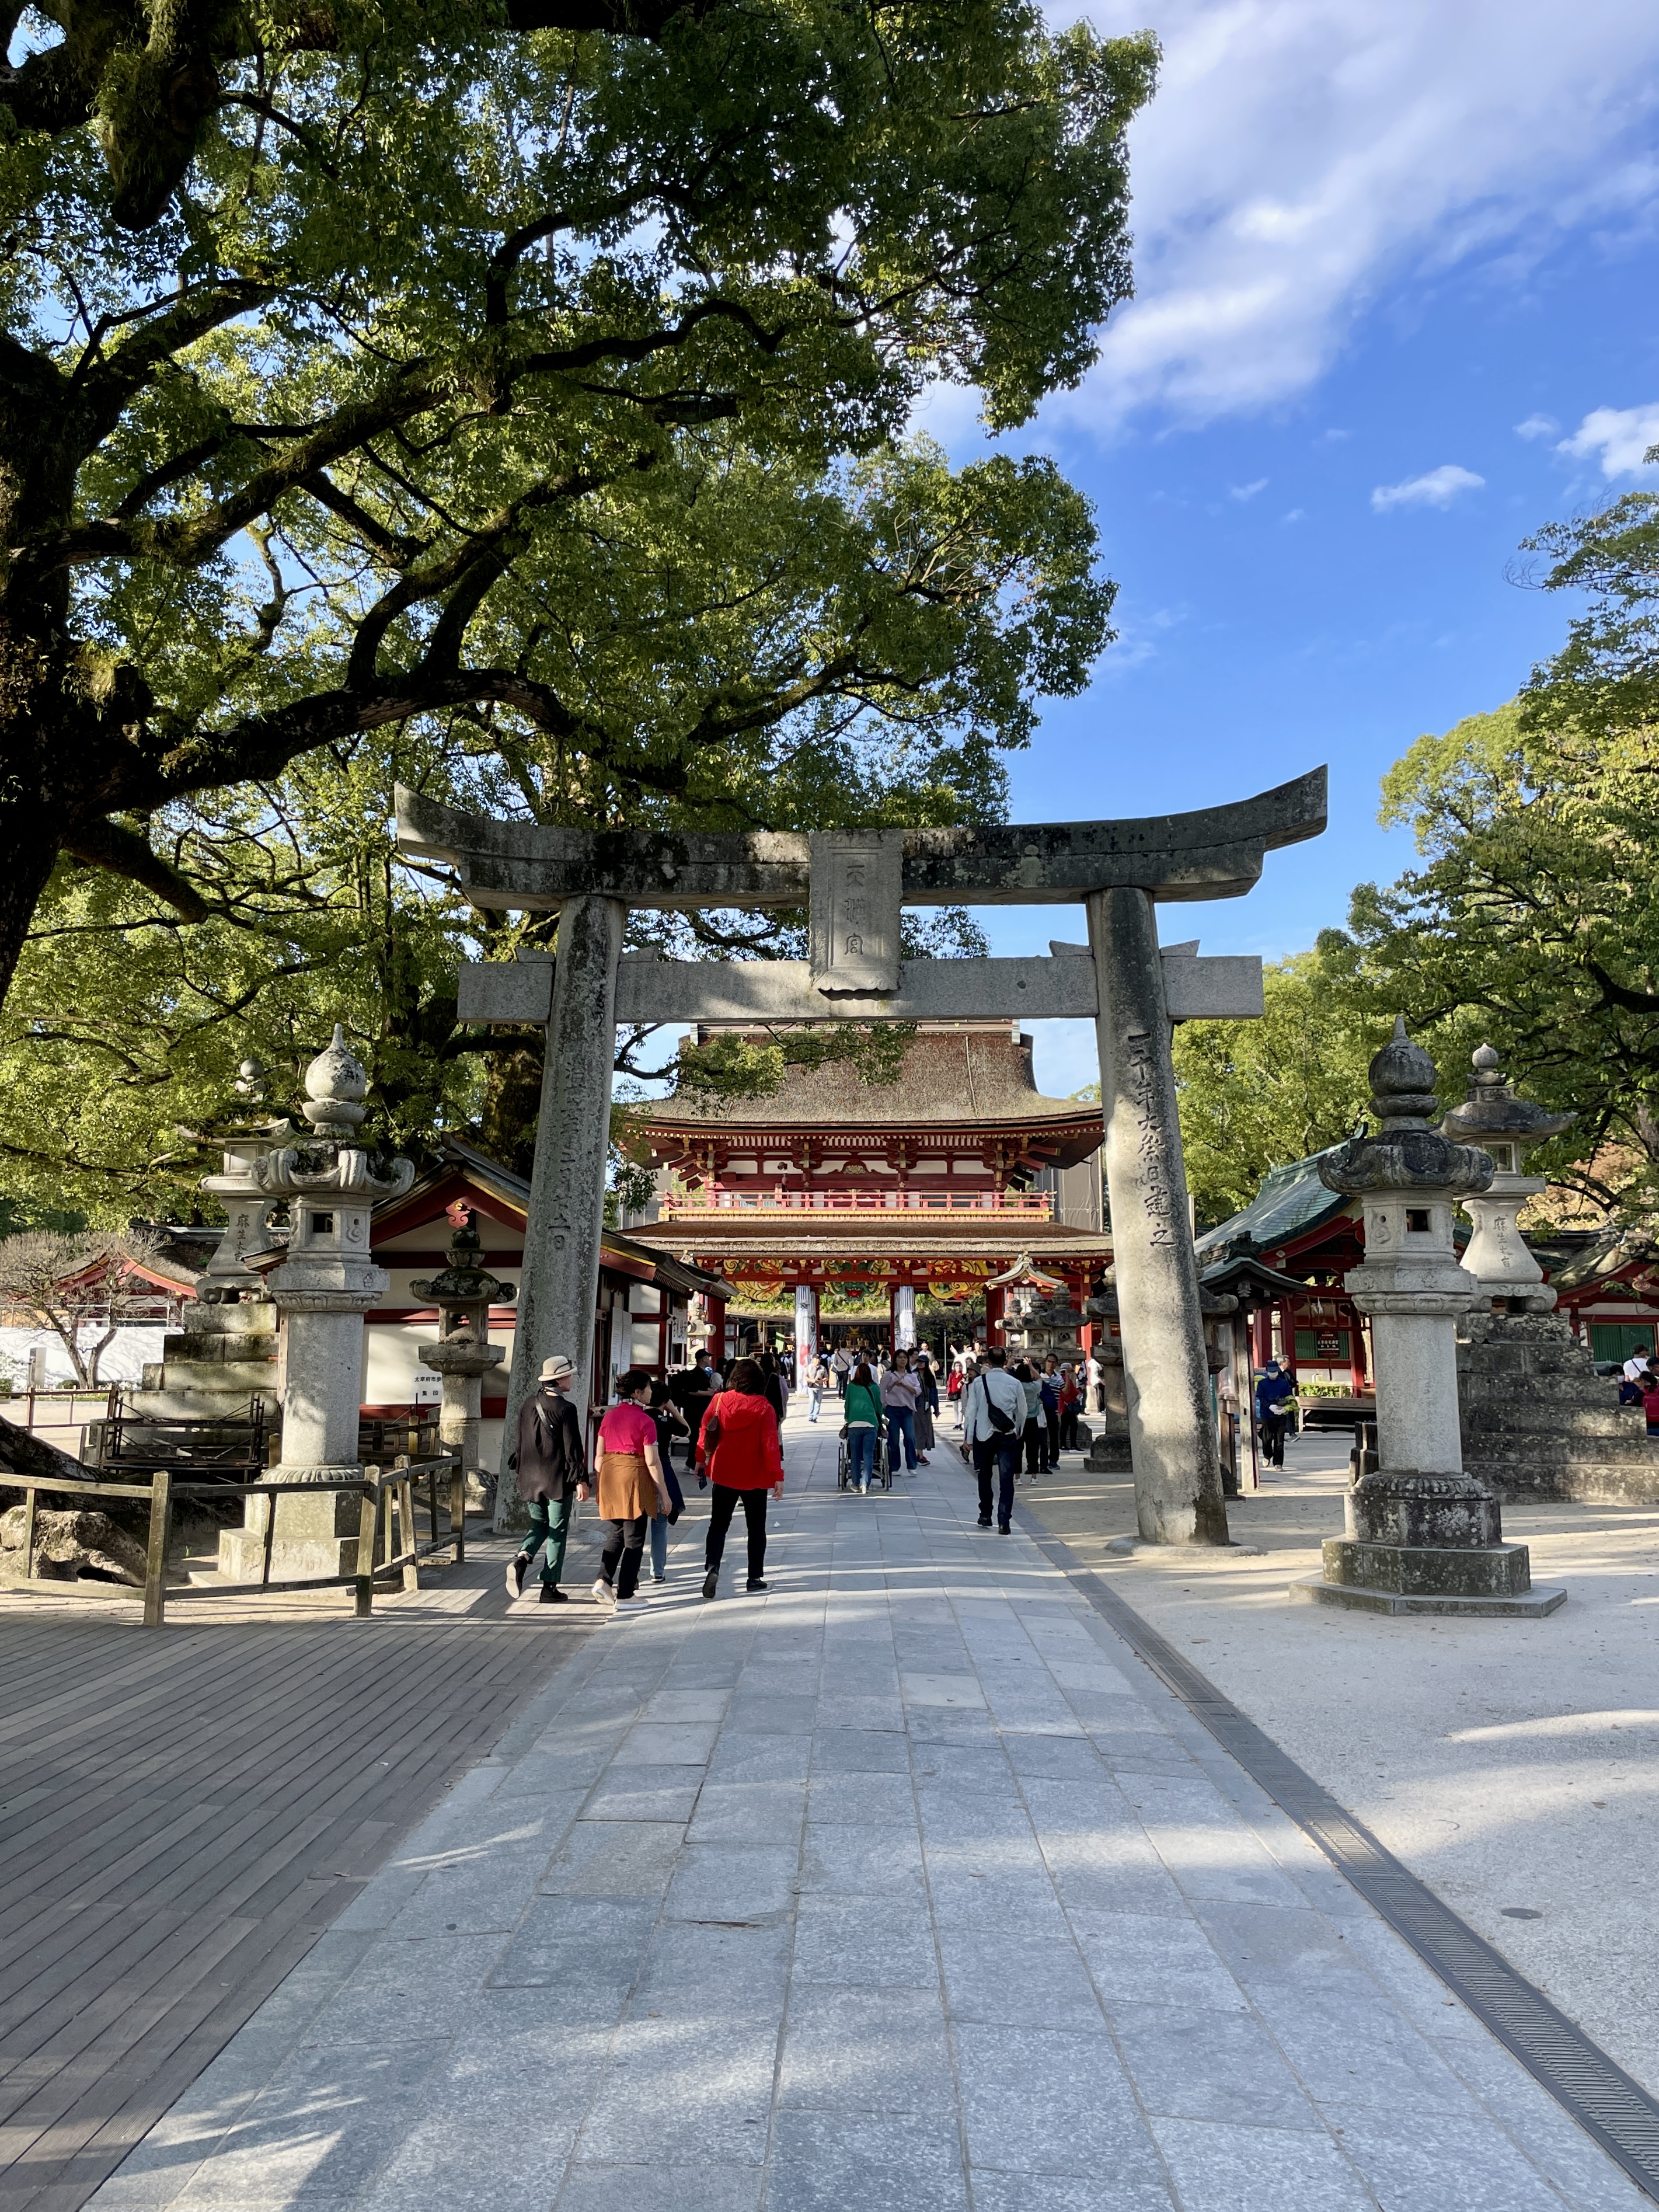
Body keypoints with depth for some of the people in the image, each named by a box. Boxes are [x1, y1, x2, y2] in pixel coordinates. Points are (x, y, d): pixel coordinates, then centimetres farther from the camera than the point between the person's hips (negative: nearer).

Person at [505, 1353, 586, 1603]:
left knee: (539, 1524, 19)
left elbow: (521, 1442, 13)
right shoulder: (565, 1409, -16)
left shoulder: (528, 1405, 4)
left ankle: (521, 1558, -8)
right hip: (558, 1480, -6)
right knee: (557, 1532, 5)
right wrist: (580, 1479, -11)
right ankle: (549, 1587, 9)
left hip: (531, 1478, 6)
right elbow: (573, 1448, -16)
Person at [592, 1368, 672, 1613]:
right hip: (634, 1477, -6)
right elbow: (652, 1462, -11)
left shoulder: (609, 1417, 7)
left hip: (609, 1478, 6)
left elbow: (599, 1456, 10)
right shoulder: (645, 1421, -10)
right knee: (634, 1539, 4)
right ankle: (625, 1596, 7)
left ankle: (603, 1580, 3)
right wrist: (664, 1494, -5)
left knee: (615, 1534, 18)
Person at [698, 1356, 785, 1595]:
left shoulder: (720, 1400, -5)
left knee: (719, 1524, 10)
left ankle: (712, 1566, -11)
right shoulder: (764, 1407, -11)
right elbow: (771, 1443, -13)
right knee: (756, 1527, 13)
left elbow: (705, 1431, 2)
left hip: (724, 1472, 1)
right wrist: (777, 1476, -10)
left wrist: (701, 1459, 16)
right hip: (755, 1476, -1)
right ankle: (755, 1577, 17)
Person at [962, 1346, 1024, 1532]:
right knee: (1006, 1480, 0)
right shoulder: (1014, 1383, -4)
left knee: (985, 1477, 18)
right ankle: (1004, 1522, -6)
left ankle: (985, 1516, 25)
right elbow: (1022, 1412, 5)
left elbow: (971, 1410, -5)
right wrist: (1018, 1431, 22)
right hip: (1008, 1437, 0)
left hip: (983, 1435, 1)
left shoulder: (978, 1382, -6)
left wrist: (968, 1437, 1)